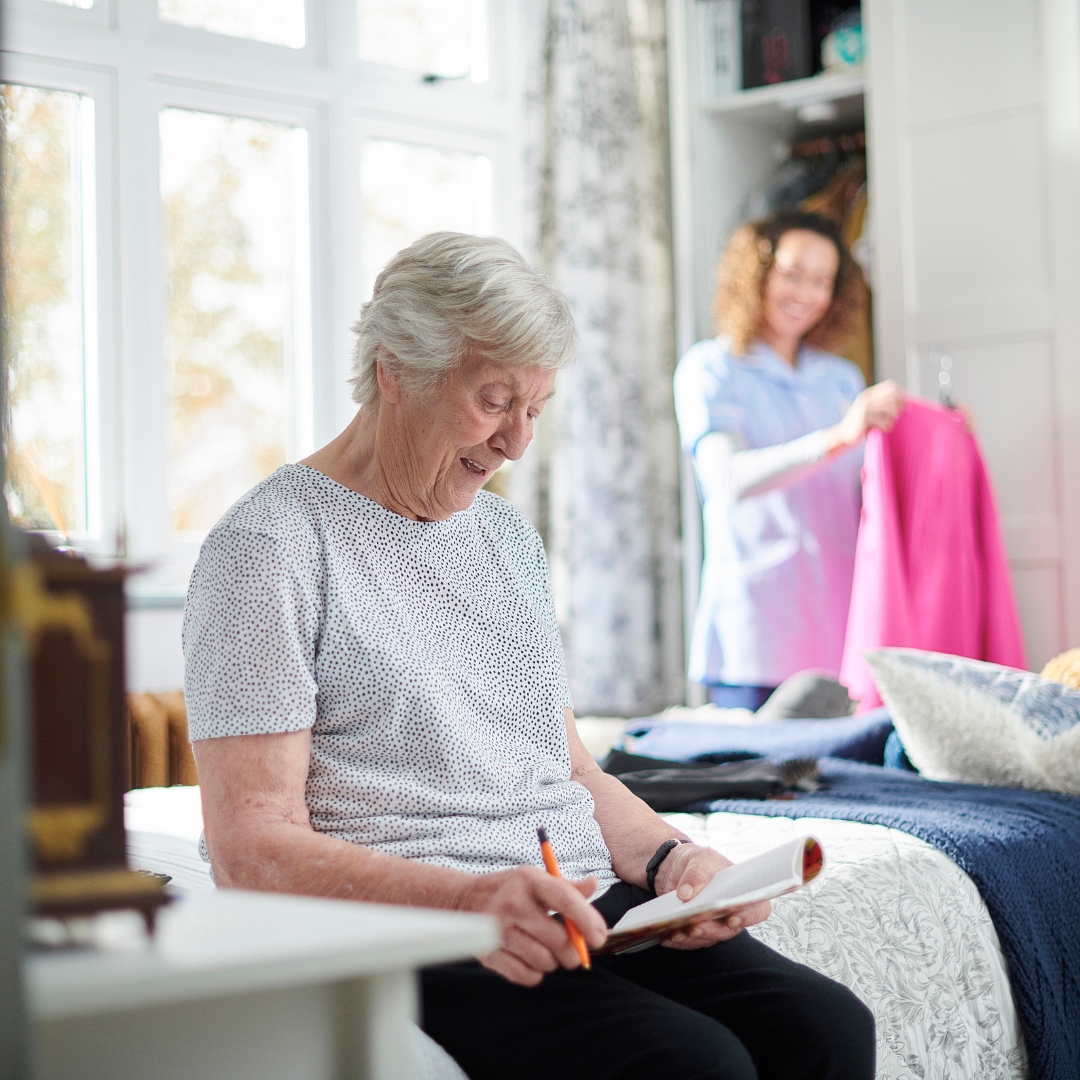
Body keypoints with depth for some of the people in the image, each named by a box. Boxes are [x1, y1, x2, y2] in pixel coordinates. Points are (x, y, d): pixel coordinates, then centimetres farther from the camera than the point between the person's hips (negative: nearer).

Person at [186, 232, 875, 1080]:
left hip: (588, 905, 8)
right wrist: (468, 900, -27)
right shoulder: (270, 546, -5)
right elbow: (251, 845, -13)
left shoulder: (509, 536, 21)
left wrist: (669, 856, 1)